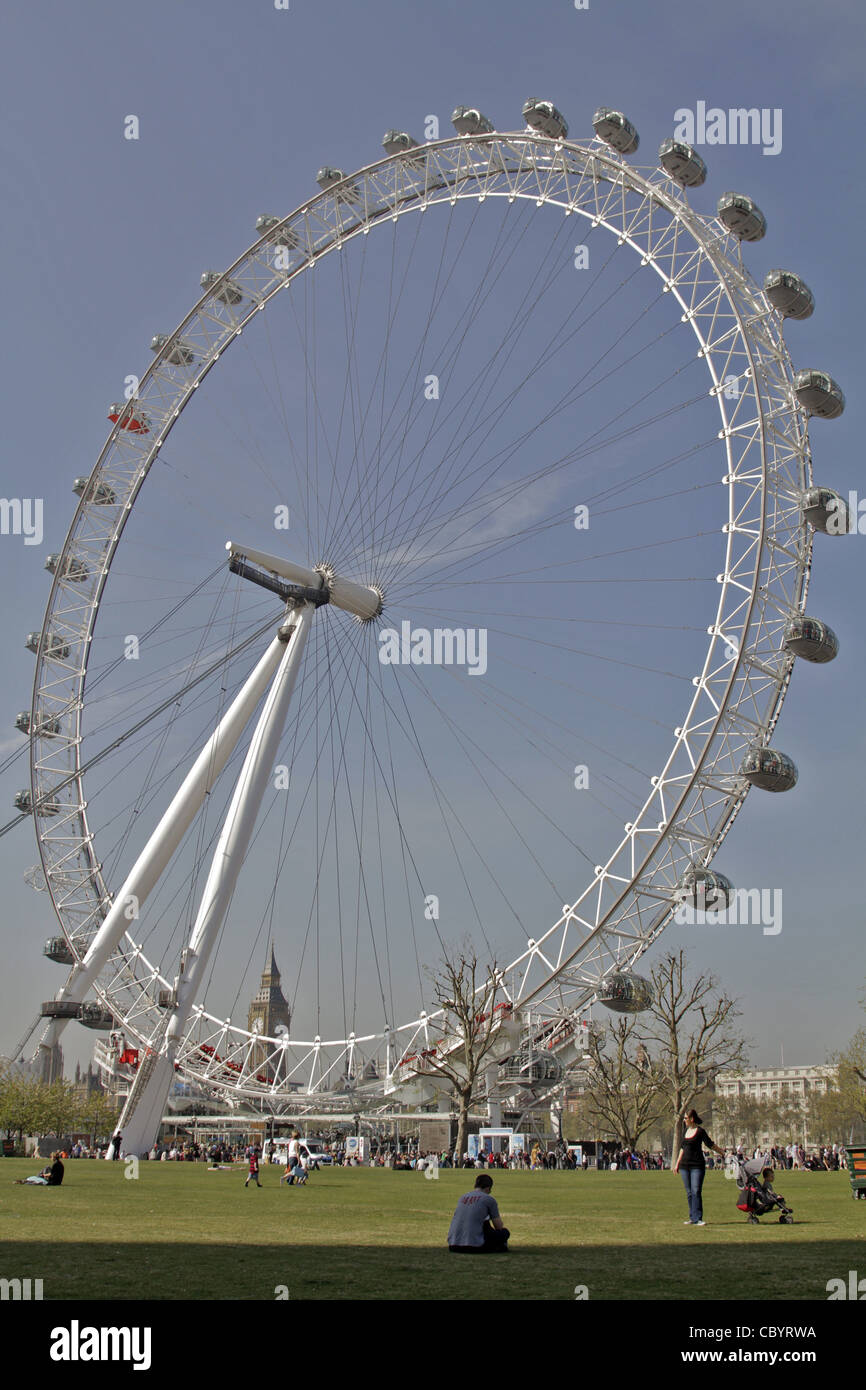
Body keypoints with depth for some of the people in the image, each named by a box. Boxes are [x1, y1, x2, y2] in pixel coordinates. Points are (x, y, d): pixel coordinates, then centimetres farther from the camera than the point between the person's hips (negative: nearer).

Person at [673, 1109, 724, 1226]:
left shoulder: (700, 1131, -8)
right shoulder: (686, 1130, 12)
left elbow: (710, 1145, -1)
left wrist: (723, 1153, -2)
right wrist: (677, 1163, 21)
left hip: (697, 1165, -7)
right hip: (685, 1165, 7)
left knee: (696, 1192, -11)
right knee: (689, 1193, 8)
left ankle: (698, 1218, -11)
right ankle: (692, 1218, 13)